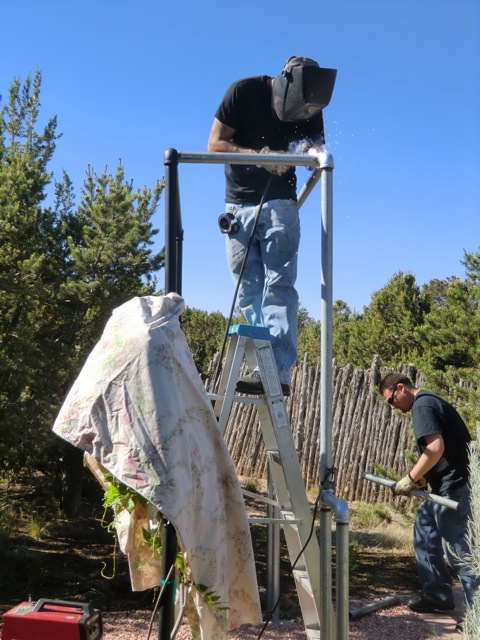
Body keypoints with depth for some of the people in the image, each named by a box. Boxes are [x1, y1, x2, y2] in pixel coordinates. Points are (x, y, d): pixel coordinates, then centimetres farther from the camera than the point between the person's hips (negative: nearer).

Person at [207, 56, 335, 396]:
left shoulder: (310, 111, -3)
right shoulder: (245, 91, -10)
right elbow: (215, 144, -12)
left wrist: (314, 154, -26)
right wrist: (258, 156, -27)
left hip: (279, 204, -1)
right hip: (239, 205, 1)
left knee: (279, 286, -13)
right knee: (249, 292, -3)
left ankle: (278, 370, -21)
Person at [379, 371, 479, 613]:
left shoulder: (422, 405, -14)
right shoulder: (430, 401, 16)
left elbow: (436, 447, -26)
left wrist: (411, 478, -18)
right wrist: (418, 477, 15)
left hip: (453, 487, -11)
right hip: (447, 485, 11)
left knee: (457, 550, -5)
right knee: (425, 532, 18)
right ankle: (436, 594, 25)